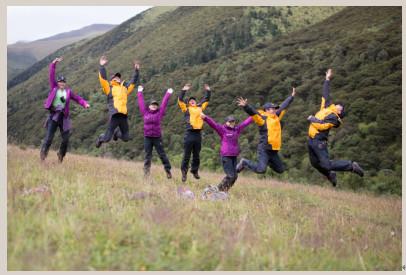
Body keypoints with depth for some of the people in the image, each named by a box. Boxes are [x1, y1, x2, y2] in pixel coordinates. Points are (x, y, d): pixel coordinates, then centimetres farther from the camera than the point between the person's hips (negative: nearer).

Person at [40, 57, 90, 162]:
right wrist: (54, 63, -11)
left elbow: (77, 98, 11)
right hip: (53, 115, -2)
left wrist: (85, 103, -7)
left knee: (66, 139, 4)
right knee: (49, 137, -10)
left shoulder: (68, 91, 8)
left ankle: (61, 154, 27)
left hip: (64, 117, 2)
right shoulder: (54, 88, 4)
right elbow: (51, 75, -2)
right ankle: (43, 152, 12)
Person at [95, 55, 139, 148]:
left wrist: (136, 70, 24)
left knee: (126, 138, 8)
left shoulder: (125, 88, 21)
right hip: (114, 116, -4)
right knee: (107, 138, -4)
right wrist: (102, 66, -9)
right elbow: (103, 79, -3)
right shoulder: (109, 89, 8)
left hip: (123, 116, 5)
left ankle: (116, 132, 42)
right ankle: (100, 138, 33)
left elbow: (134, 81, 28)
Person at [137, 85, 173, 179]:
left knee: (162, 154, 2)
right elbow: (141, 102, 13)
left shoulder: (159, 113, 3)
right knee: (147, 155, 6)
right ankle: (146, 172, 9)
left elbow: (164, 103, 7)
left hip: (157, 137, -1)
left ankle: (168, 170, 8)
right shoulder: (145, 112, 6)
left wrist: (168, 94, 11)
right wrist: (140, 92, 19)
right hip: (147, 137, 1)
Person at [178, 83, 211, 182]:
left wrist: (208, 91, 23)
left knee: (196, 155, 10)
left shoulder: (200, 108, 18)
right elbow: (180, 100, -2)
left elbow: (206, 100, 28)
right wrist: (184, 90, -7)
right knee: (186, 155, -1)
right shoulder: (186, 109, 8)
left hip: (198, 134, 4)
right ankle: (184, 172, 5)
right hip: (189, 134, -4)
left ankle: (195, 171, 22)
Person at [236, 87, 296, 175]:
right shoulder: (262, 119, -8)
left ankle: (267, 162, 34)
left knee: (280, 169, 12)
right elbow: (252, 112, -23)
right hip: (264, 150, -8)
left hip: (274, 151, 8)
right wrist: (246, 106, -42)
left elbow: (283, 106, 23)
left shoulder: (276, 117, 13)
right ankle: (245, 162, 5)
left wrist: (292, 96, 33)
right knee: (261, 170, -18)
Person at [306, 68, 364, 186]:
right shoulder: (327, 106, 8)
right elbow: (325, 93, 16)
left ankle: (352, 166, 1)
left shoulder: (333, 117, -15)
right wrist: (327, 79, 17)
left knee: (327, 164, -9)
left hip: (319, 142, -9)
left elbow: (321, 125, -28)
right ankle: (330, 175, 33)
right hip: (311, 140, 9)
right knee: (315, 163, 14)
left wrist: (312, 119, -12)